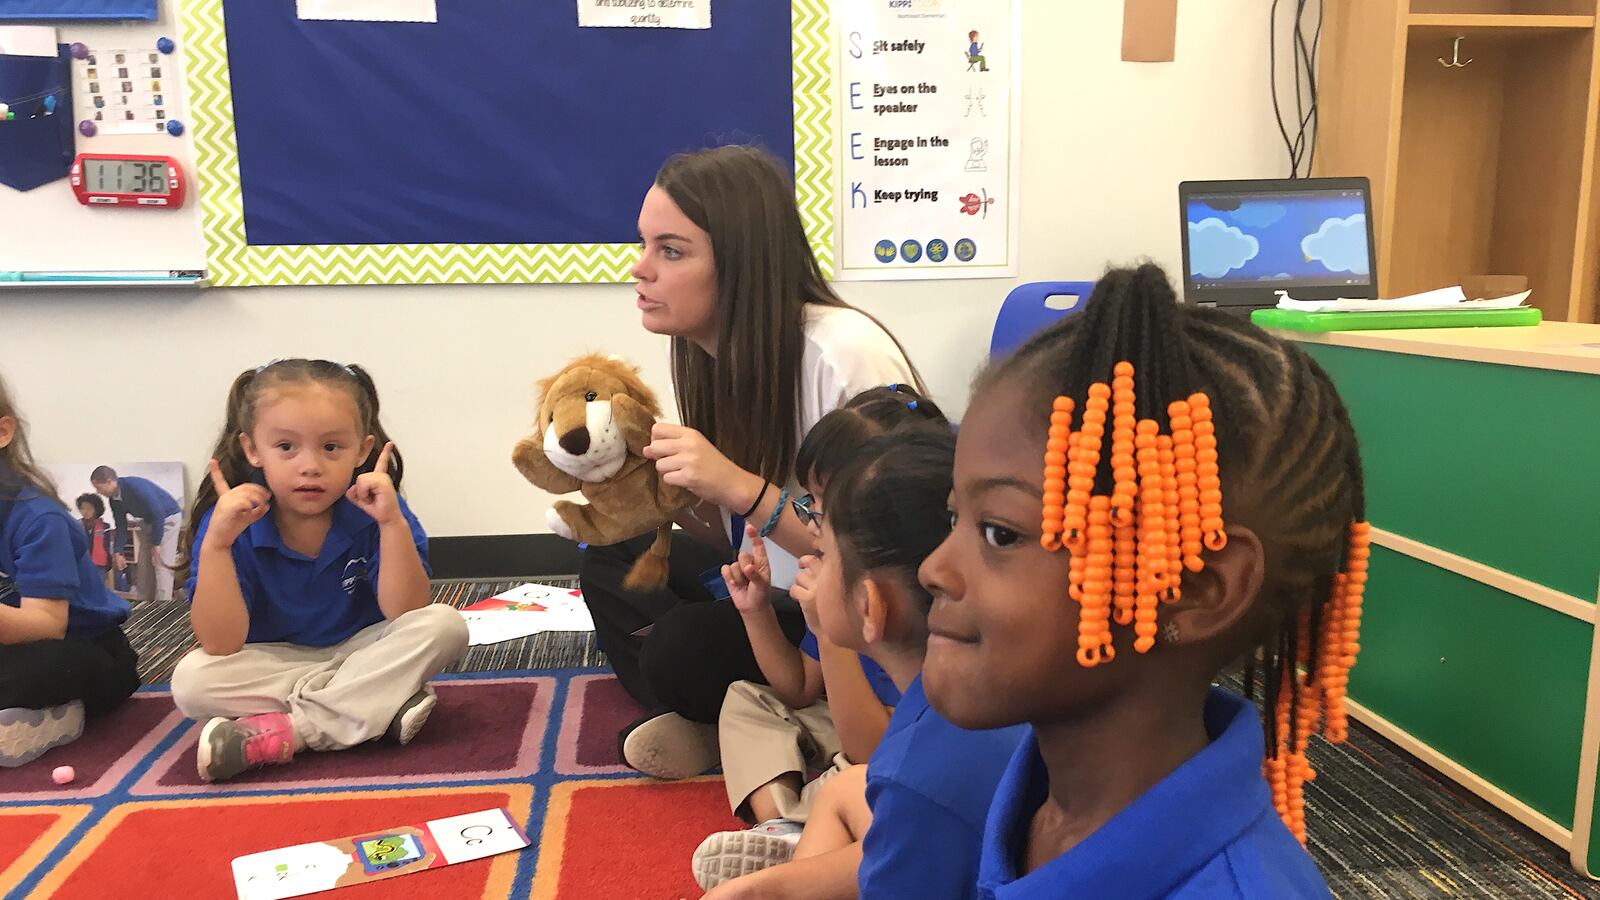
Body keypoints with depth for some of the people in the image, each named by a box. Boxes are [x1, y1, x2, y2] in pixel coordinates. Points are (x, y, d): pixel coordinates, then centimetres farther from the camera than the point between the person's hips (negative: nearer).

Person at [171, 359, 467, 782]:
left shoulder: (373, 510, -15)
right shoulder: (234, 520, -15)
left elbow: (406, 615, -23)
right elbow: (221, 645, -22)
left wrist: (393, 524, -34)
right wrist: (216, 544, -33)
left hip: (364, 654, 0)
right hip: (274, 666, 0)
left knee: (443, 625, -24)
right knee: (192, 680, -26)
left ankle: (286, 729, -26)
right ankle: (379, 706, -26)